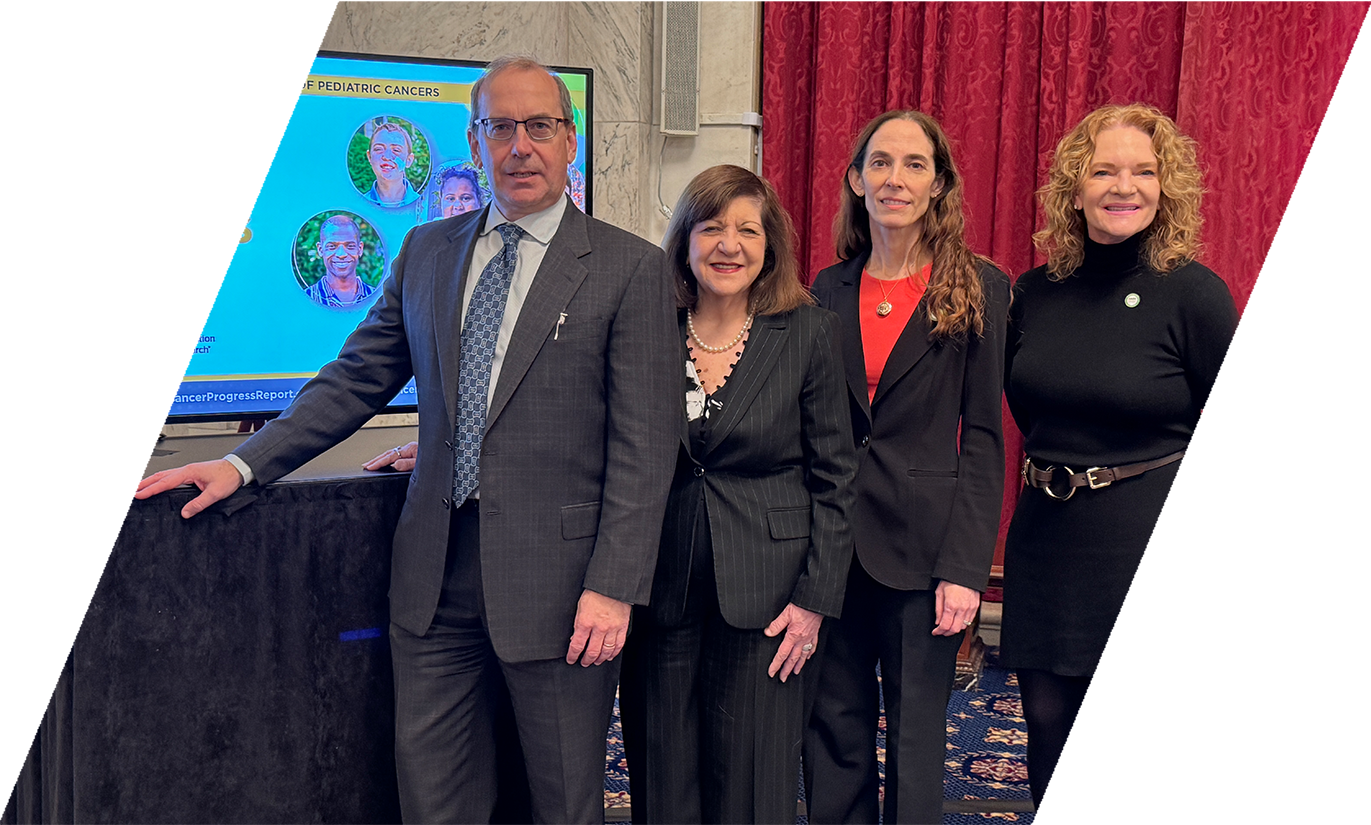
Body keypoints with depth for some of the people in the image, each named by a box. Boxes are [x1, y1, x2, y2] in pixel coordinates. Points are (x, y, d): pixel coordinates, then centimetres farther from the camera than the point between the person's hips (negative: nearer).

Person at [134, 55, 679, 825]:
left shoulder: (632, 268, -5)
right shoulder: (427, 251, 11)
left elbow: (644, 445, -9)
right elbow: (358, 378, 14)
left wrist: (613, 588, -14)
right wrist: (244, 464, 4)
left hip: (556, 581, -4)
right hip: (438, 574, 4)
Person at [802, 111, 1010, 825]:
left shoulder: (978, 289, -2)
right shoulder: (830, 289, 8)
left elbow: (982, 437, -5)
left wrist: (966, 567, -12)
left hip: (922, 545, -3)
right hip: (831, 542, 3)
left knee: (917, 736, 6)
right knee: (834, 734, 10)